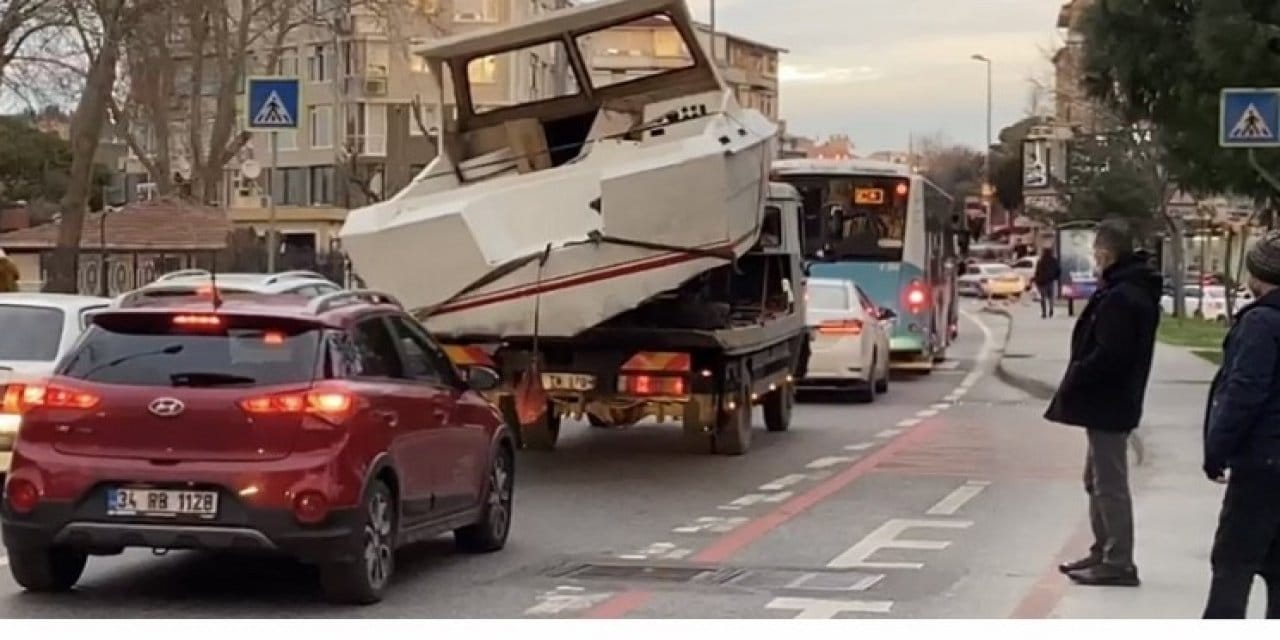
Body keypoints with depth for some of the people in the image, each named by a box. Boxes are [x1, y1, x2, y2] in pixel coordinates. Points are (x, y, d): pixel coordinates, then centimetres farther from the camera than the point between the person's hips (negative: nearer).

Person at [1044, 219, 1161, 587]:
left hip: (1107, 404, -11)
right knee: (1098, 480, 20)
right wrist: (1078, 381, 12)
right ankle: (1104, 552, 29)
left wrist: (1074, 380, -13)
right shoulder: (1135, 290, 12)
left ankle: (1118, 563, 0)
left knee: (1109, 483, -5)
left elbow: (1108, 355, -25)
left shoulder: (1120, 298, -21)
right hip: (1110, 402, 11)